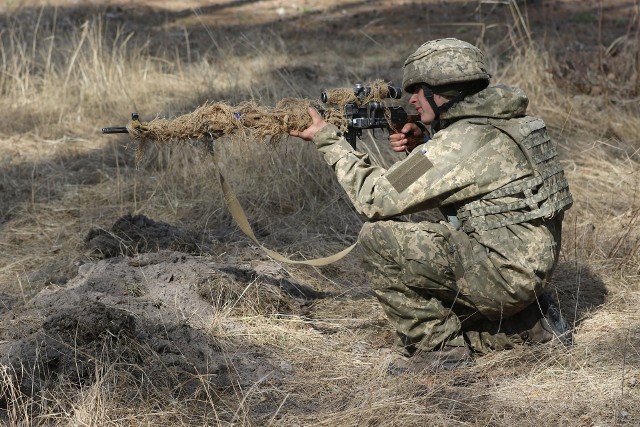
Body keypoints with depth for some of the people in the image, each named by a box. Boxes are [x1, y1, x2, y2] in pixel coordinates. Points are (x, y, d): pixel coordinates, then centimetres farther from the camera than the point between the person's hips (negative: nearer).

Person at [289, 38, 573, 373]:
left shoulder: (462, 141, -18)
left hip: (501, 275, -10)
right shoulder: (496, 122, 10)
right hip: (529, 272, 10)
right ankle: (533, 326, 19)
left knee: (378, 238, -14)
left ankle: (438, 347, -5)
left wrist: (328, 140, -5)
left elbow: (376, 197, -15)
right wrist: (420, 147, 9)